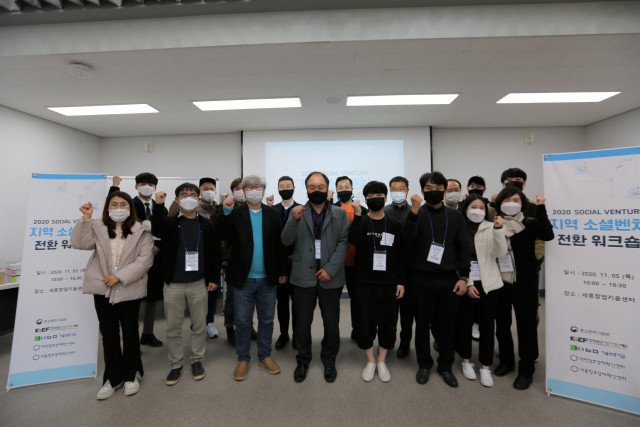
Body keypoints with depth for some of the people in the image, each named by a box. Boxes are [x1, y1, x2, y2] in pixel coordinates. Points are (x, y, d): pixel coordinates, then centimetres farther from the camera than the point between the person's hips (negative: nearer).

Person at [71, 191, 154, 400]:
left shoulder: (141, 231, -6)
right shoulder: (98, 228, 6)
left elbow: (145, 260, -12)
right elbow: (79, 243, -8)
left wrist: (120, 276, -16)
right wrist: (85, 219, -15)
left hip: (129, 290, -3)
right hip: (103, 290, 3)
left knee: (130, 333, 10)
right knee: (109, 335, 13)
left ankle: (131, 375, 30)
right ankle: (112, 378, 30)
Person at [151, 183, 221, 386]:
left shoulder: (206, 225, 3)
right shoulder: (170, 222, 2)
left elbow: (215, 253, 5)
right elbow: (157, 231, -22)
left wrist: (214, 278, 0)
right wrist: (159, 206, -33)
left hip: (198, 284, 1)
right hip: (173, 284, 0)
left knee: (199, 326, 11)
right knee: (173, 328, 11)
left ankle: (197, 360, 31)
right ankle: (176, 365, 29)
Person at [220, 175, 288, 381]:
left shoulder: (273, 214, 3)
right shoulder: (235, 213, 0)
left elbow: (279, 245, 2)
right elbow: (225, 237, -9)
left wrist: (282, 271, 0)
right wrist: (226, 212, -17)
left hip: (268, 278, 1)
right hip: (243, 278, -1)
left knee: (267, 319, 15)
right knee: (243, 321, 12)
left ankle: (265, 356, 34)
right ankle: (243, 359, 31)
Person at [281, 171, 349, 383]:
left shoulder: (340, 214, 3)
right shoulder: (297, 212, 4)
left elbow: (343, 243, -3)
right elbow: (286, 241, -5)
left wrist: (330, 269, -12)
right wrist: (294, 220, -22)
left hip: (330, 276, 0)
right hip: (304, 276, 1)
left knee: (331, 322, 11)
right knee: (302, 321, 11)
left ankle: (329, 361, 35)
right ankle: (303, 360, 35)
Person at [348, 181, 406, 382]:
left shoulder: (394, 224, 5)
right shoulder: (360, 222, 2)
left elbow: (401, 255, 6)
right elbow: (355, 241, -20)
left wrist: (401, 281, 2)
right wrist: (358, 215, -22)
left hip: (389, 283, 2)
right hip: (364, 282, -1)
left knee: (388, 323, 8)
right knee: (366, 323, 5)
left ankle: (381, 361, 30)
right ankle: (370, 360, 28)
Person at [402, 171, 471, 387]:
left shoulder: (455, 216, 7)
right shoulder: (417, 214, 0)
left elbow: (464, 247, 6)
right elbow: (407, 238, -18)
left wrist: (463, 277, -1)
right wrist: (414, 211, -29)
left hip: (449, 279, 2)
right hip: (422, 279, -2)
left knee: (448, 323, 11)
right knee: (423, 322, 10)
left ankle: (446, 366, 31)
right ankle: (424, 364, 29)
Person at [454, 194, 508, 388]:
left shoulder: (491, 228, 2)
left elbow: (500, 253, -10)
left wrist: (498, 229, -21)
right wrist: (467, 283, -9)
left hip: (488, 283, 1)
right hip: (466, 283, -1)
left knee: (487, 324, 7)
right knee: (464, 322, 9)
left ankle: (486, 367, 22)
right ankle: (466, 361, 28)